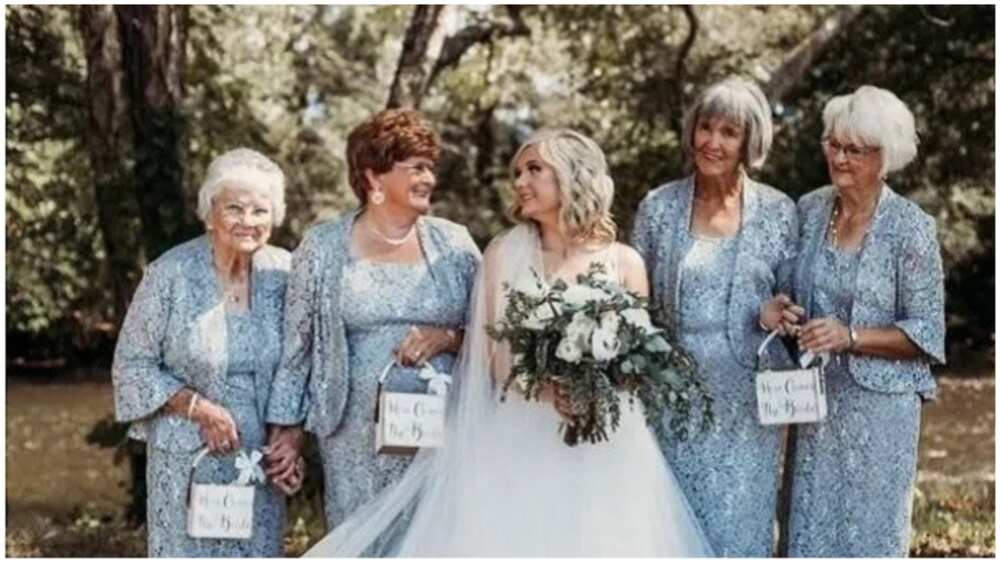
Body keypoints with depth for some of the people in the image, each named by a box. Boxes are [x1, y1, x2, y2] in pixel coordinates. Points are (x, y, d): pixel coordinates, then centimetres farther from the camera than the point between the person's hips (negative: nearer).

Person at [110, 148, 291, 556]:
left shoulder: (283, 272, 0)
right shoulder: (170, 274, -9)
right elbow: (131, 365, -4)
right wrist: (197, 407, -15)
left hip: (262, 455, 3)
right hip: (188, 458, -3)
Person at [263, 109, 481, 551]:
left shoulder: (454, 244, 5)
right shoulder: (323, 248, 2)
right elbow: (296, 345, 7)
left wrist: (448, 338, -11)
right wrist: (287, 428, 6)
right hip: (357, 438, -1)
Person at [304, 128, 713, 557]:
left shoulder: (623, 262, 5)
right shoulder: (505, 252, 6)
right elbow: (499, 358, -1)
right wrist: (555, 389, -20)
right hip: (518, 441, 0)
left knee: (604, 543, -4)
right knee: (509, 541, -5)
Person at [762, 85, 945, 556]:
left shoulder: (911, 228, -10)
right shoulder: (808, 210, 3)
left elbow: (926, 334, -8)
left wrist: (851, 337, -19)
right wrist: (778, 310, -4)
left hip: (879, 406, -4)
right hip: (814, 397, 4)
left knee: (870, 531, 5)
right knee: (810, 527, 9)